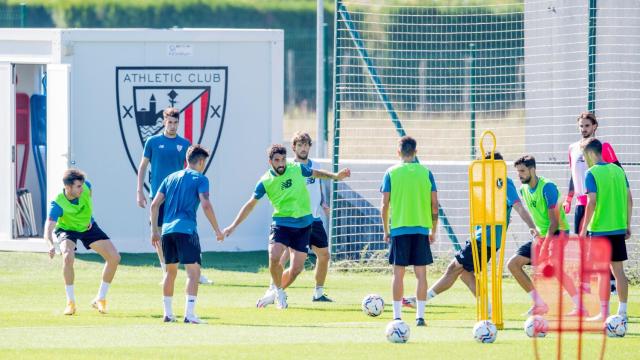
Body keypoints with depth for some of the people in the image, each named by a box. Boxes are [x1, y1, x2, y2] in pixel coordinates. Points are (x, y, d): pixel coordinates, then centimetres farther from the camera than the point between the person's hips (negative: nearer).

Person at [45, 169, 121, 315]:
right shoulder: (57, 204, -37)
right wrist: (51, 246, -64)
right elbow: (48, 231, -44)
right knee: (68, 256, -35)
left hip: (87, 226, 4)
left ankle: (100, 299, 9)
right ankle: (70, 302, -19)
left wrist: (89, 217, 0)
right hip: (67, 229, -4)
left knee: (114, 257, -7)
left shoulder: (85, 187, -25)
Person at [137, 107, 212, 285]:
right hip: (158, 195, 0)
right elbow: (143, 166, 7)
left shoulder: (184, 144, 6)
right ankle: (166, 273, 12)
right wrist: (140, 191, 2)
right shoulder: (153, 142, 2)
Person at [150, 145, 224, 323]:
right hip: (186, 229, -6)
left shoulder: (170, 178, 19)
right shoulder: (199, 179, 2)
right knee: (193, 270, -8)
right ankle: (189, 313, -20)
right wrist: (217, 230, -5)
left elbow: (155, 204, 15)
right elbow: (205, 205, -11)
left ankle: (168, 313, 20)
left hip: (167, 229, 6)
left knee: (170, 271, 18)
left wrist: (154, 230, 21)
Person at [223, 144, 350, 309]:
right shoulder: (265, 182, -5)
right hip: (281, 223, -1)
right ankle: (278, 290, 4)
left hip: (303, 225, 1)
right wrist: (234, 226, 6)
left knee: (296, 268, -2)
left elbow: (315, 173, 18)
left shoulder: (297, 169, -3)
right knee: (274, 258, -24)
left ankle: (275, 292, 25)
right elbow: (251, 204, 6)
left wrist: (335, 176, 4)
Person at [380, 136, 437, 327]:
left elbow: (385, 205, -2)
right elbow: (434, 204, 2)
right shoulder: (426, 173, 3)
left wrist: (386, 230, 8)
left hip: (399, 229, -1)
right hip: (421, 229, 1)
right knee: (421, 273, 4)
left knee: (398, 273, 4)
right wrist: (433, 230, 11)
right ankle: (420, 316, 0)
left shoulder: (391, 173, -1)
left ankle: (397, 316, 3)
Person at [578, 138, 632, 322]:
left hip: (600, 230, -6)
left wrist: (584, 229, -11)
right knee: (618, 270, 11)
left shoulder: (591, 173, -10)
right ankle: (622, 311, 13)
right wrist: (627, 225, 17)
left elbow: (592, 203, -17)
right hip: (619, 229, 6)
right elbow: (629, 200, 9)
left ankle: (604, 313, 2)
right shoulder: (618, 170, 8)